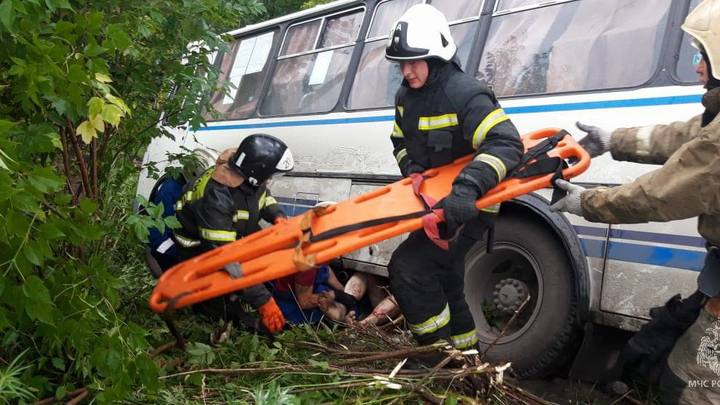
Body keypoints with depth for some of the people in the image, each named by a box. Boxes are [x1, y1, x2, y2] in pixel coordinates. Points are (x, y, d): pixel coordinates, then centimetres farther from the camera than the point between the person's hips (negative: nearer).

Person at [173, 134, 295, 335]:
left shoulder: (249, 176, -19)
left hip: (236, 238, 8)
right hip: (201, 252, -7)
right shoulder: (216, 197, -40)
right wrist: (262, 300, -40)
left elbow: (263, 195, 7)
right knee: (229, 312, -11)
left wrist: (277, 216, -15)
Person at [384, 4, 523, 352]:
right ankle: (463, 352, 38)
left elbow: (506, 143, -35)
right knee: (443, 281, 19)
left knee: (408, 268, -18)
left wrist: (468, 187, -49)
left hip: (467, 207, -9)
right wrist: (411, 169, -5)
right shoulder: (406, 95, 2)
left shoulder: (465, 94, -25)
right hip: (435, 202, 9)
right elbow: (400, 141, 17)